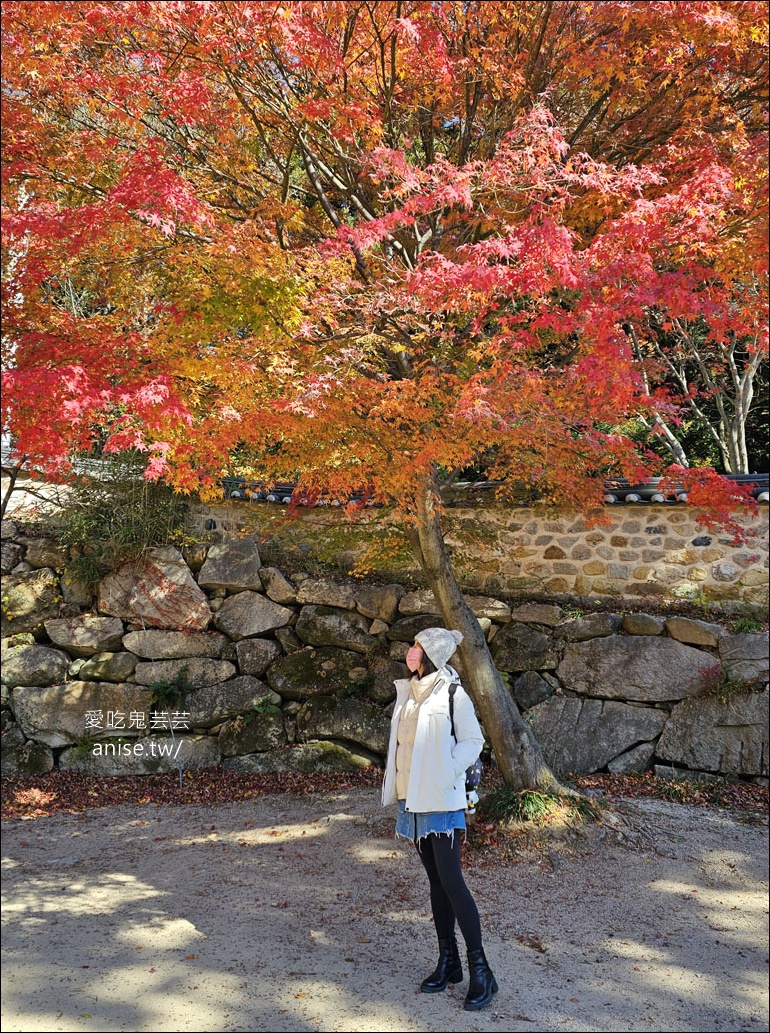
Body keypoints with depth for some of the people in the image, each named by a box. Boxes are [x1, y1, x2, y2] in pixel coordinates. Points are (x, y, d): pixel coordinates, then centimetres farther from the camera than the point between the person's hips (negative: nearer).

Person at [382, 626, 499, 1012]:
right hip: (413, 798, 7)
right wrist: (397, 786, 10)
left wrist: (445, 775, -17)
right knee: (435, 880, 13)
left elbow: (472, 740, -9)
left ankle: (480, 971, 1)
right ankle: (448, 962, 23)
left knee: (451, 881, -8)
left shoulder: (453, 693, -11)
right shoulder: (409, 691, 9)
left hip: (441, 800, -7)